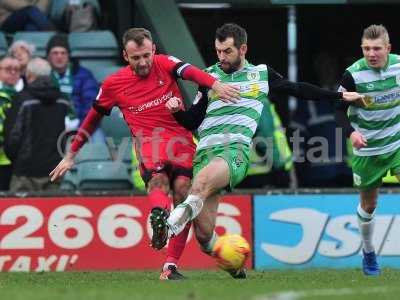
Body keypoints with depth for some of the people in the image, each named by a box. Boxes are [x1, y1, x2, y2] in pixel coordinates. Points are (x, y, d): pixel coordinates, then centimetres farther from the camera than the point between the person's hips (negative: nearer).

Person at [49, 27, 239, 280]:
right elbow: (93, 118, 22)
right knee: (158, 179, -32)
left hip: (181, 139, 2)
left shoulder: (164, 64, 5)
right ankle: (158, 213, -68)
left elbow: (189, 71, -17)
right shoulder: (114, 84, 8)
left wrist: (216, 84, -38)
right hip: (148, 141, -1)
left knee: (183, 191, -14)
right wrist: (71, 155, 28)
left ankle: (171, 266, -10)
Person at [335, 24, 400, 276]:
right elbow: (340, 109, -10)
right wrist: (351, 132, -27)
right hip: (367, 150, -2)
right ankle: (368, 253, 33)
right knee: (368, 205, 11)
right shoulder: (353, 75, -18)